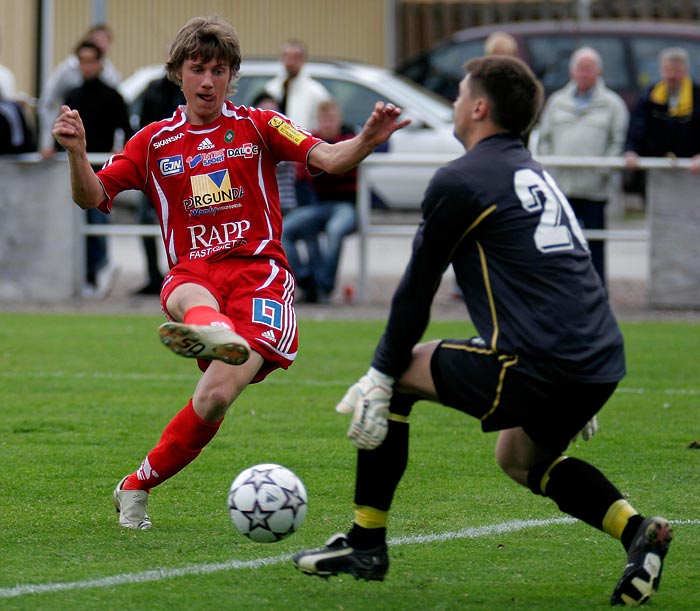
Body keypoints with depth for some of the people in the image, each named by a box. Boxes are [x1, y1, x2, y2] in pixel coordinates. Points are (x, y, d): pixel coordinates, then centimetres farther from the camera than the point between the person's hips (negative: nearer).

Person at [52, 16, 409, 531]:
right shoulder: (155, 141, 16)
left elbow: (329, 159, -1)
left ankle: (138, 487, -6)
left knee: (215, 397, -21)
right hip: (193, 271, 1)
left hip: (260, 270, -1)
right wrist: (76, 152, -11)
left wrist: (369, 139, -23)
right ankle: (213, 332, -77)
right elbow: (93, 196, 10)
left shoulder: (258, 126, 12)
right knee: (188, 297, -40)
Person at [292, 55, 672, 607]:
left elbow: (416, 288, 2)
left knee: (397, 375, 10)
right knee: (519, 457, 31)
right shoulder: (535, 174, 24)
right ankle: (635, 530, 7)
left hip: (532, 364, -8)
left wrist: (382, 376, 9)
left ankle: (366, 542, 14)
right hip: (603, 361, 8)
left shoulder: (459, 181, -2)